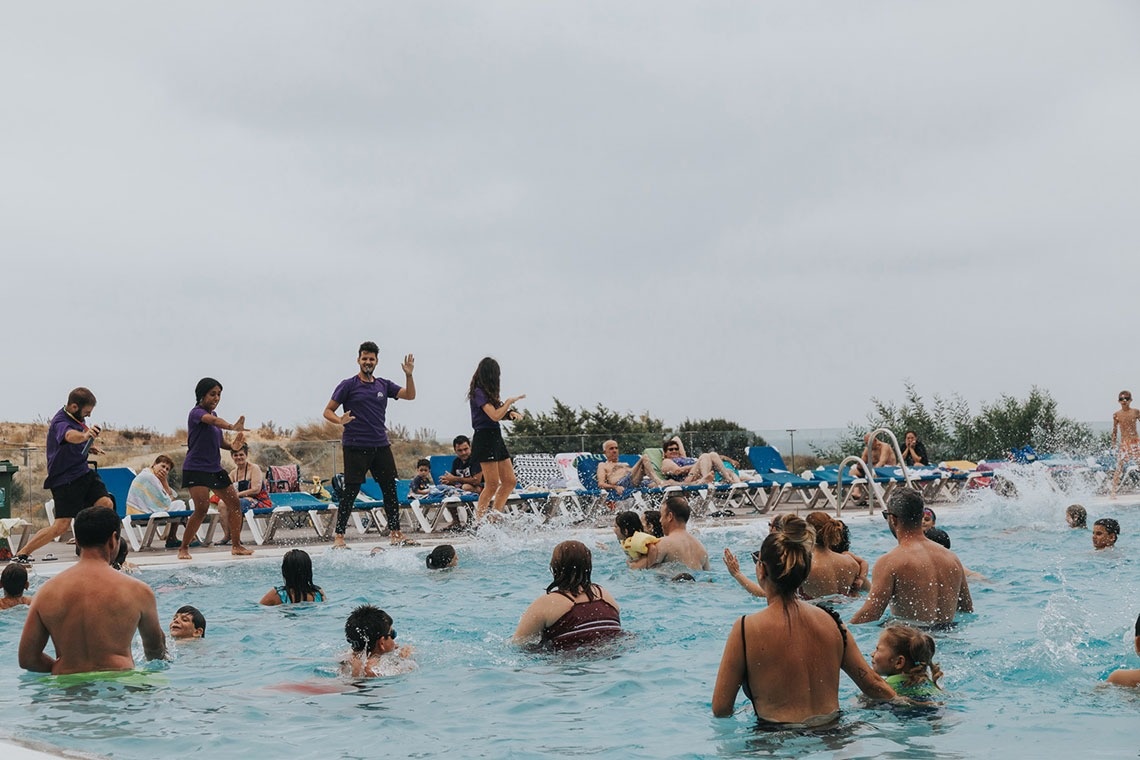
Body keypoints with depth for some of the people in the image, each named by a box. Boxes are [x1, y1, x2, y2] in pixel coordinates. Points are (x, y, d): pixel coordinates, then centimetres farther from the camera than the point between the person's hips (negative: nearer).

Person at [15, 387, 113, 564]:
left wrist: (90, 446, 8)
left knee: (106, 503, -11)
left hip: (83, 472, 8)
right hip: (65, 480, -8)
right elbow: (70, 436, -48)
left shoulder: (78, 418, 6)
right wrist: (85, 435, -69)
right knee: (61, 526, -11)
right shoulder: (60, 422, -21)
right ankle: (21, 555, 2)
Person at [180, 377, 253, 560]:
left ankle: (236, 545, 15)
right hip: (196, 468, -9)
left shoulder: (213, 415, 14)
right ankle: (183, 548, -5)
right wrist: (231, 427, -55)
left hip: (215, 468, 9)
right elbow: (212, 420, -35)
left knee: (234, 503, 6)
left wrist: (233, 445, -5)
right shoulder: (197, 413, -12)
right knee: (202, 508, -17)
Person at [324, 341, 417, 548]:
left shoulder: (384, 385, 13)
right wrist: (340, 421, -22)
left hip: (381, 446, 5)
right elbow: (328, 411, -1)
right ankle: (339, 537, 0)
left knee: (390, 490, 6)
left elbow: (410, 395, 9)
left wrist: (408, 375, -7)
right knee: (350, 492, -5)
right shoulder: (348, 385, -1)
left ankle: (395, 534, 14)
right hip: (355, 447, -5)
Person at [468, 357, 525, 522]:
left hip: (496, 437, 10)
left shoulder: (488, 393, 16)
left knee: (510, 481, 7)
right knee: (492, 484, -9)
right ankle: (478, 521, -5)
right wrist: (509, 401, -7)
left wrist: (509, 413, 2)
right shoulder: (479, 393, -12)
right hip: (485, 438, -10)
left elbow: (498, 413, 23)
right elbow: (495, 416, -19)